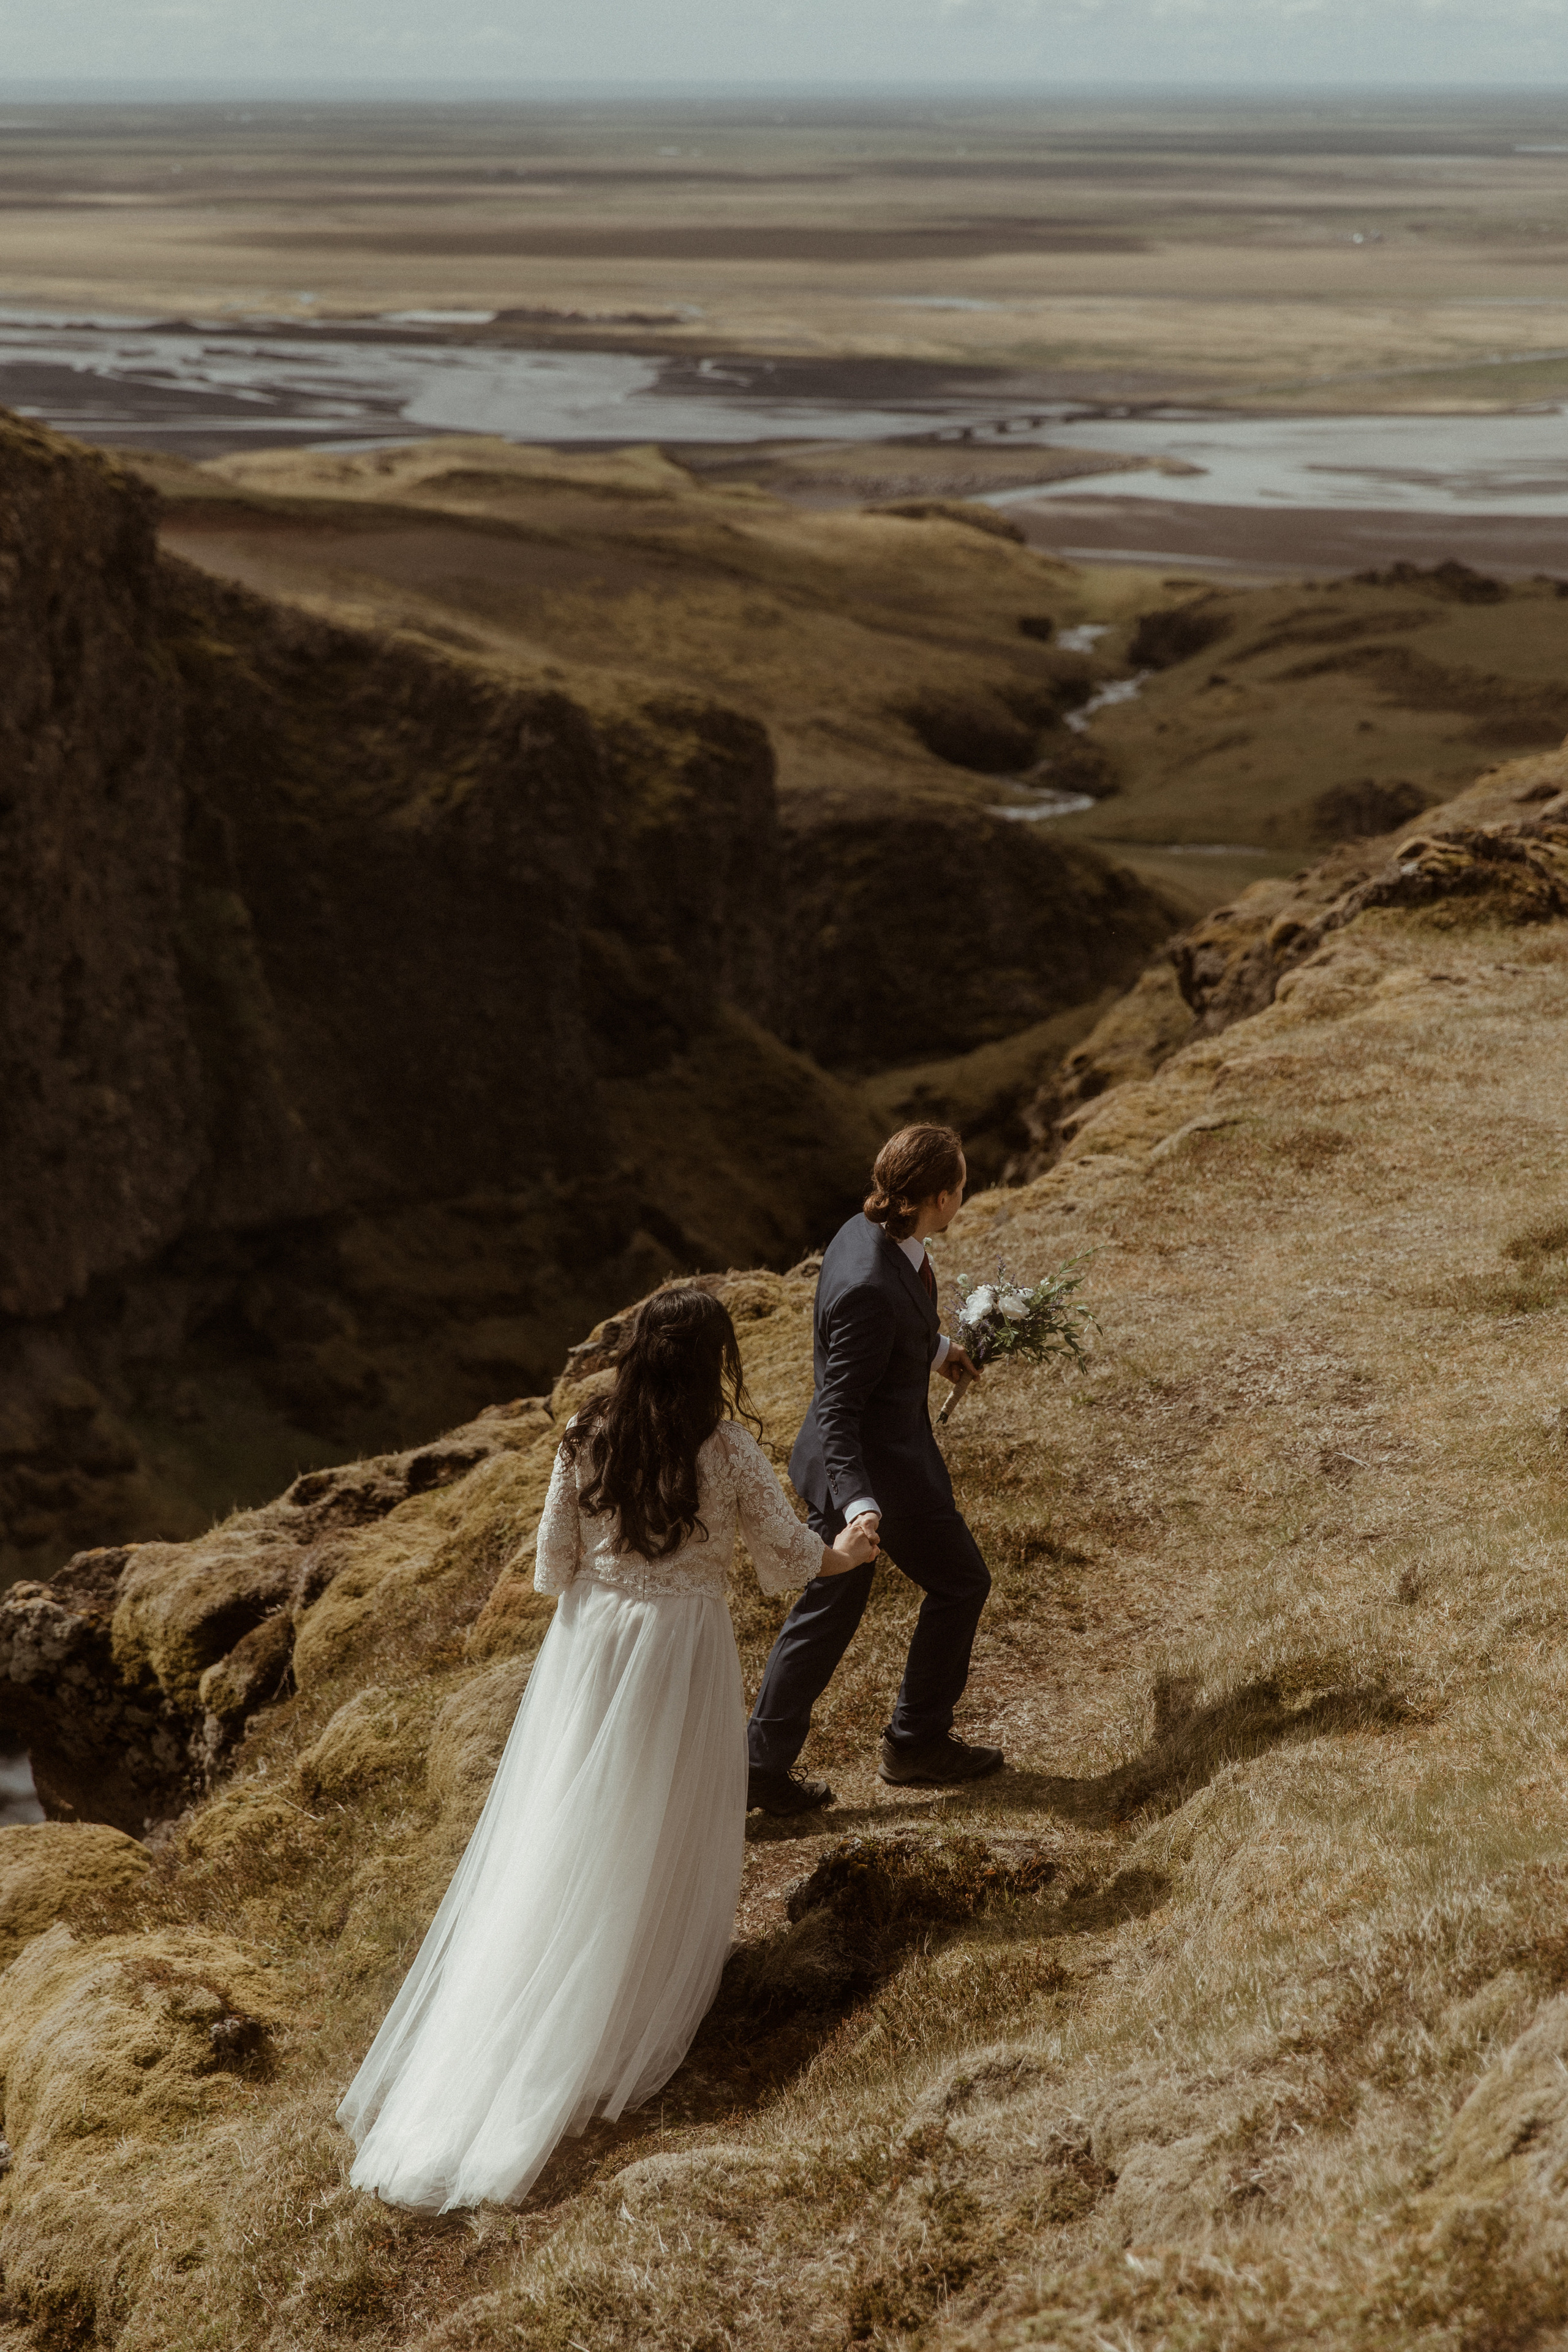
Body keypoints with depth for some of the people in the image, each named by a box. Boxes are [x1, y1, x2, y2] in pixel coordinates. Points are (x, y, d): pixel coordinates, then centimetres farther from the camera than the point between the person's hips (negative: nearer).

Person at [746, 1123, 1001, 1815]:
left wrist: (934, 1349, 35)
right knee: (959, 1582, 14)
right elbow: (840, 1408, -29)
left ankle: (764, 1764, 21)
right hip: (882, 1466, -9)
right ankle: (917, 1739, 28)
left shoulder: (866, 1233, -3)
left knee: (827, 1607, 16)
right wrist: (859, 1505, -37)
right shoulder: (871, 1287, -32)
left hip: (840, 1463, 9)